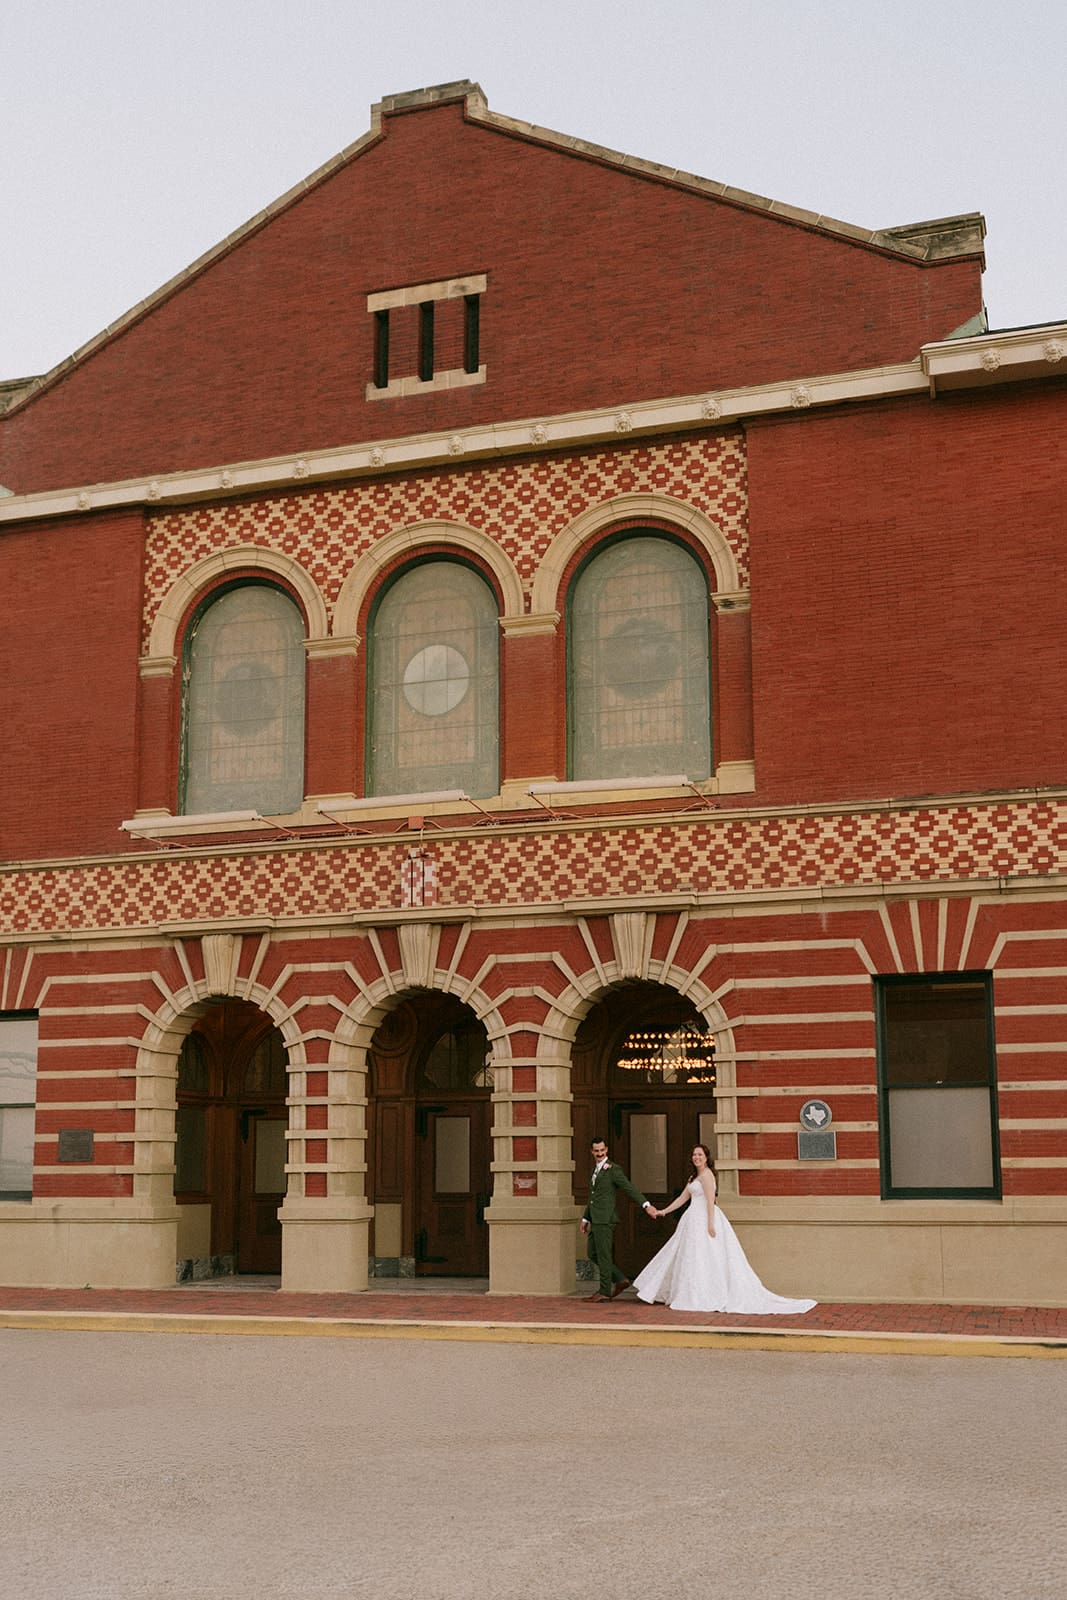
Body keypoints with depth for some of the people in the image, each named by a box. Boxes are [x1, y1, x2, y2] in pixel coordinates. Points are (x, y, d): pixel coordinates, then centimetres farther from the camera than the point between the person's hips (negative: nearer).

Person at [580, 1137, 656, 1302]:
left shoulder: (613, 1169, -8)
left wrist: (646, 1205, -25)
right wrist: (586, 1219, 26)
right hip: (596, 1220, 9)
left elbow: (629, 1188, -16)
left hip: (605, 1219, -9)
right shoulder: (595, 1170, 19)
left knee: (604, 1255, -4)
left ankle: (605, 1291, 3)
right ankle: (620, 1280, 15)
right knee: (592, 1253, 10)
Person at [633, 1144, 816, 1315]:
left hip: (704, 1220, -10)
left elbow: (710, 1200, -19)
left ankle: (703, 1300, -5)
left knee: (700, 1258, -8)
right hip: (694, 1221, 10)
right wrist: (664, 1211, 19)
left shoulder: (706, 1174, -12)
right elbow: (682, 1198, 22)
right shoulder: (694, 1176, 18)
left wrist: (710, 1224, -25)